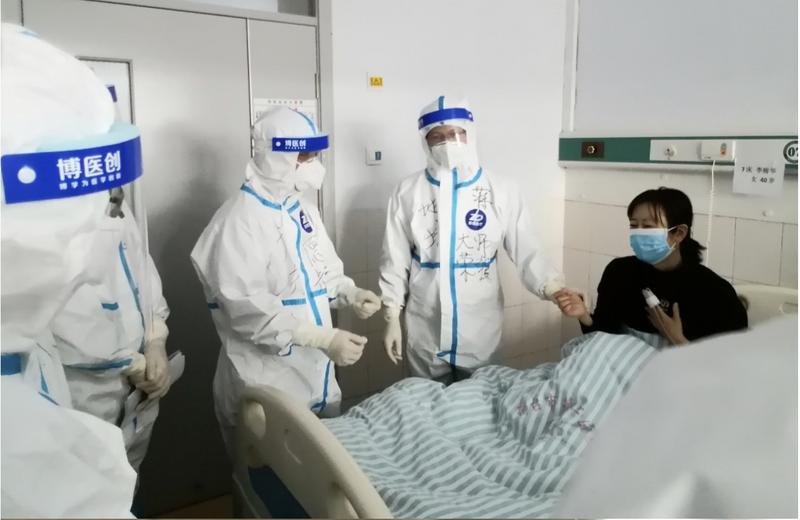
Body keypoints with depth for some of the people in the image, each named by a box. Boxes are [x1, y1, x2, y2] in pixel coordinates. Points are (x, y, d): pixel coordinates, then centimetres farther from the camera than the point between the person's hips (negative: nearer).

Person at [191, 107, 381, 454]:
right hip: (264, 385, -8)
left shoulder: (303, 210, 10)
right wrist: (324, 339, -27)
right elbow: (248, 309, -24)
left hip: (317, 376, 8)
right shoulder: (239, 220, -17)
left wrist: (350, 294, -3)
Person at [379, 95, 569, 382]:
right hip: (425, 331, 0)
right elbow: (395, 260, 1)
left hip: (481, 330, 0)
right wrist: (392, 317, 1)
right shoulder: (408, 192, -4)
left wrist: (556, 288, -23)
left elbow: (527, 252, -6)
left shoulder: (500, 191, -5)